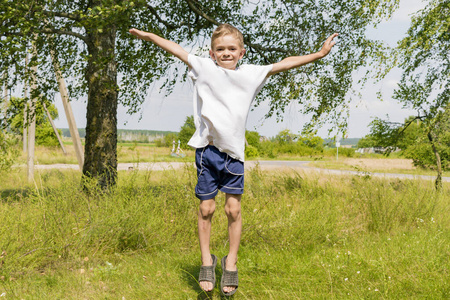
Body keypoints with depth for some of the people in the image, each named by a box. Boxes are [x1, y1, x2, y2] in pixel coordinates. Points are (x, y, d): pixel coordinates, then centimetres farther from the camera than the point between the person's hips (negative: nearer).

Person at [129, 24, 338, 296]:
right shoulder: (204, 68, 2)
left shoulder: (251, 74, 4)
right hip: (207, 149, 0)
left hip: (233, 151, 1)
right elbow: (175, 49, 8)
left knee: (234, 208, 1)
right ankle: (207, 259, 21)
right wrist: (149, 36, 11)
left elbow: (283, 64, 6)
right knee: (207, 208, 4)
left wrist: (318, 54, 7)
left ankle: (231, 262, 17)